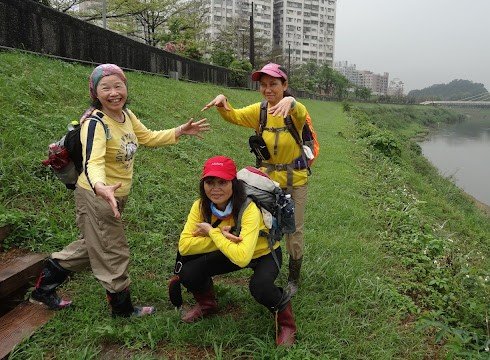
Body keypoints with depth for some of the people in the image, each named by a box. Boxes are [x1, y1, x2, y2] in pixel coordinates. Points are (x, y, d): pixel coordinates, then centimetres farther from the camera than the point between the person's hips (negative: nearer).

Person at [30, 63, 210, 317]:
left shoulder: (125, 114, -2)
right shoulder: (95, 123, -26)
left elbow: (148, 137, 14)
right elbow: (93, 162, -42)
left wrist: (180, 132, 8)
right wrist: (100, 188, -62)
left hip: (115, 195, 9)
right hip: (97, 195, -9)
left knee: (93, 245, 26)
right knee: (113, 253, 8)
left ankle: (44, 289, 43)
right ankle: (122, 308, 32)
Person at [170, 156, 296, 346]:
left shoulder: (249, 209, -35)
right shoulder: (201, 206, -19)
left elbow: (242, 258, -45)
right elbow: (184, 246, -24)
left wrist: (212, 232, -34)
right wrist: (220, 236, -33)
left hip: (264, 253, -4)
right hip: (230, 252, 5)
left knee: (259, 287, -36)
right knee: (188, 273, -16)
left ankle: (286, 321, -3)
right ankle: (207, 304, 18)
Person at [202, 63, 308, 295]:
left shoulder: (295, 110, -16)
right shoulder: (259, 111, -5)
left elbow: (300, 114, -40)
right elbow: (234, 116, -19)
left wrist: (291, 102, -63)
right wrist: (222, 102, -41)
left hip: (295, 180, -3)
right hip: (267, 178, 3)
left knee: (294, 230, 9)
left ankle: (293, 279, 30)